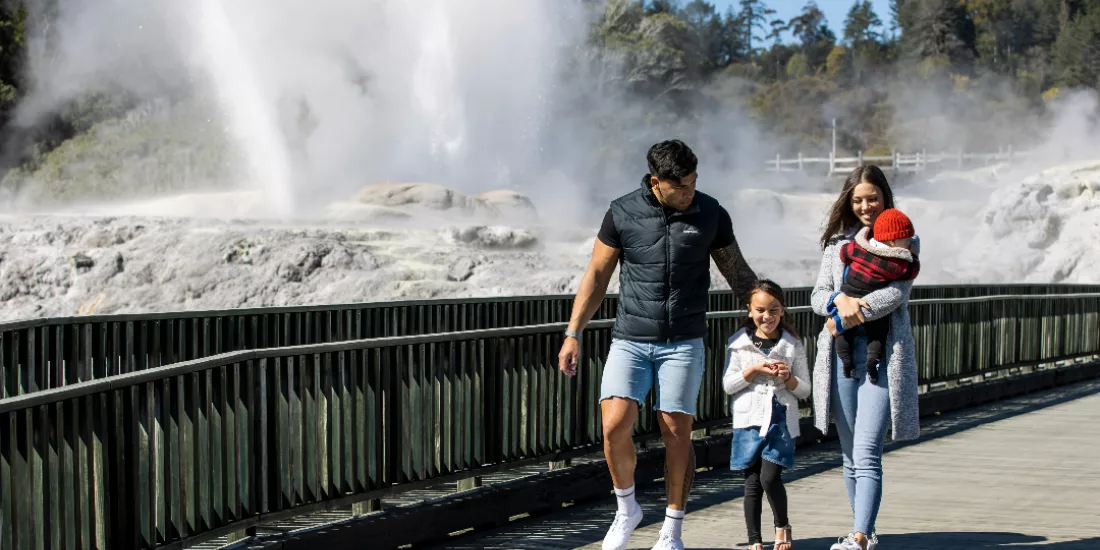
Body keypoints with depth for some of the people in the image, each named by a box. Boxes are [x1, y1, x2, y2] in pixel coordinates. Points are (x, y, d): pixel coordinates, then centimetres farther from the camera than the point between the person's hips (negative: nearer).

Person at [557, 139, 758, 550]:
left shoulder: (711, 213, 0)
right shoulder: (622, 213, -2)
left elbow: (738, 273, 11)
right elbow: (596, 275, 5)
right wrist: (573, 335, 2)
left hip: (683, 343, 0)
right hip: (630, 340, 0)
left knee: (676, 433, -1)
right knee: (614, 424, -15)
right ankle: (626, 509, 10)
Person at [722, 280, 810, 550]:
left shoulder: (793, 344, 4)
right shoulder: (738, 342, 3)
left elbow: (804, 390, 6)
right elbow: (728, 385, 0)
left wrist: (788, 378, -14)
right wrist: (754, 370, -13)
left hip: (781, 419, -1)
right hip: (749, 420, 1)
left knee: (770, 477, -12)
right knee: (752, 482, 4)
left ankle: (782, 526, 15)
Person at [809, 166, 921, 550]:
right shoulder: (837, 242, 14)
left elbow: (897, 292, -10)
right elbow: (817, 296, 8)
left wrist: (847, 318, -13)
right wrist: (840, 299, -14)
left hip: (883, 356, -4)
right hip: (841, 356, 4)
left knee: (866, 455, -13)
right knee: (850, 456, 9)